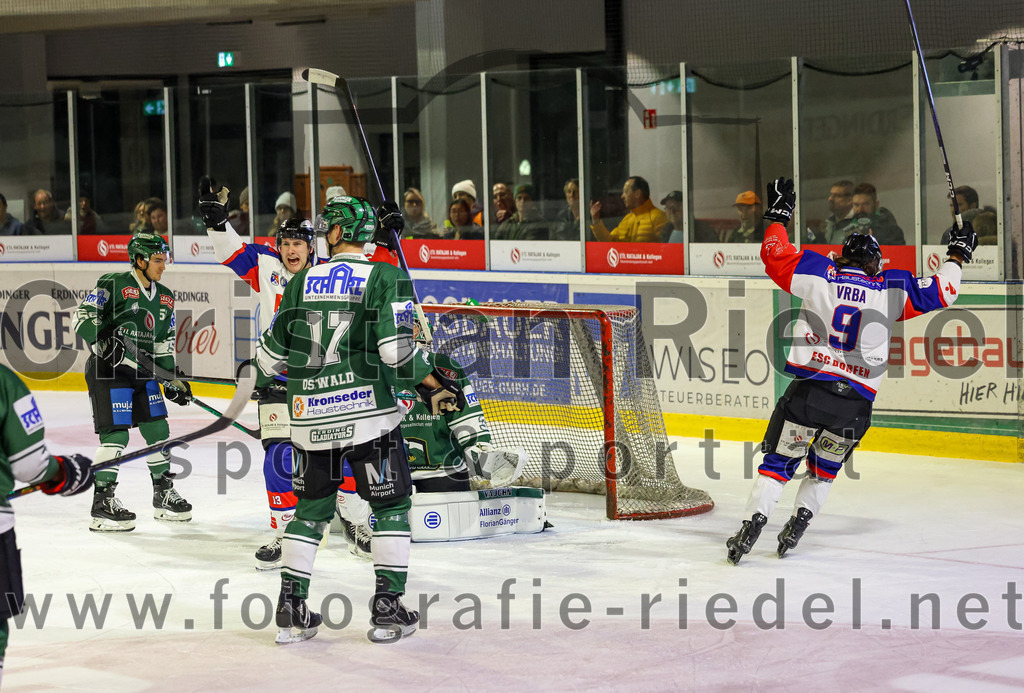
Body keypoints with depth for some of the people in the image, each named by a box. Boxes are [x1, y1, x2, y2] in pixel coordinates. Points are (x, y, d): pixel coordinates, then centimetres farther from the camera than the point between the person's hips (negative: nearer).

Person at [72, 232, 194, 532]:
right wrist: (104, 340, -28)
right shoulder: (113, 284, -9)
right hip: (107, 369, -7)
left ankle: (164, 495, 23)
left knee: (158, 430, 8)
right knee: (115, 435, -11)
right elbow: (83, 316, -14)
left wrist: (173, 379, 12)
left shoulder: (165, 298, 13)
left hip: (143, 372, 7)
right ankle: (102, 505, -5)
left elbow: (164, 343, 19)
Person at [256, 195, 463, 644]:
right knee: (391, 505, 9)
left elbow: (273, 354, 11)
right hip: (368, 413, -4)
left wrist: (256, 372, 33)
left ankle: (291, 608, 13)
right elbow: (396, 347, -17)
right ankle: (387, 608, 4)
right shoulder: (385, 277, -5)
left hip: (310, 417, 4)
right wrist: (433, 384, -5)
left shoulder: (301, 282, 6)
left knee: (312, 508, 15)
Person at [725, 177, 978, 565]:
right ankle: (800, 518, 11)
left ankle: (756, 518, -8)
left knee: (780, 459, 6)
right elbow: (939, 293, 14)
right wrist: (956, 256, 28)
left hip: (810, 388, -1)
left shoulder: (820, 275, 5)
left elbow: (775, 256, 12)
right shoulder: (893, 289, 6)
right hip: (856, 402, 1)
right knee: (825, 466, 23)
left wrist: (778, 217, 25)